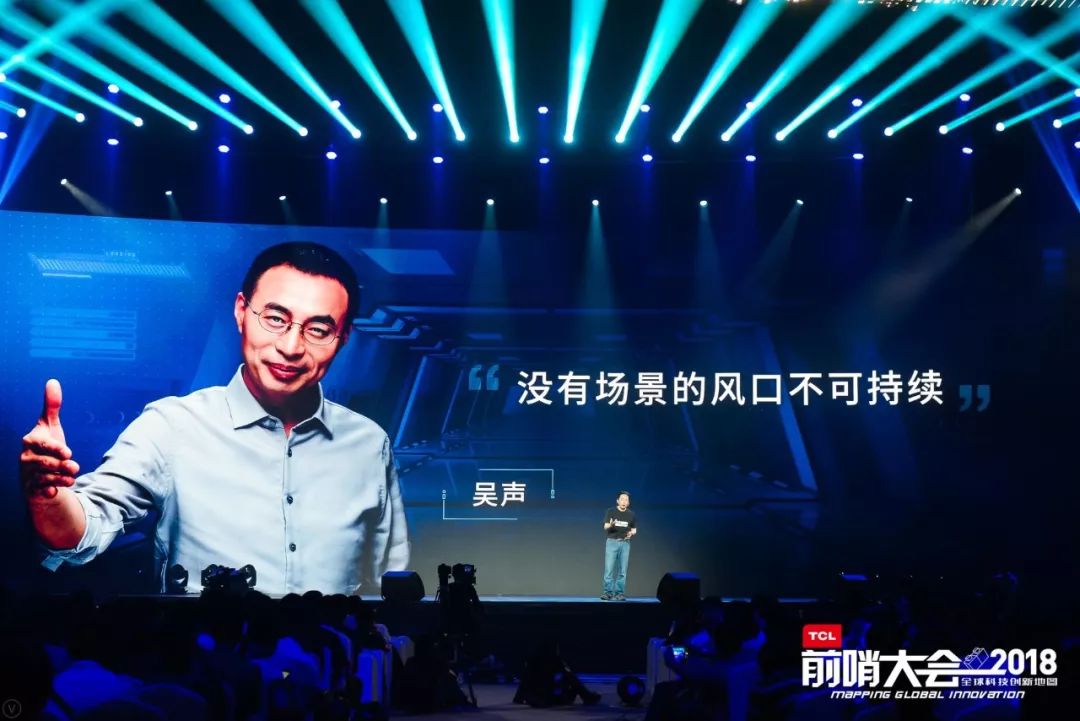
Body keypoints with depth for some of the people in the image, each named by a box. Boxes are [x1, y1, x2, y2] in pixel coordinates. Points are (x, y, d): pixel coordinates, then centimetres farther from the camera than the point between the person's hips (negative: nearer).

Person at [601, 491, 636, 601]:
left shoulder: (631, 514, 7)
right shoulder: (610, 511, -1)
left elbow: (634, 529, 15)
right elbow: (605, 527, -8)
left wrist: (632, 533, -9)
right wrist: (611, 525, -31)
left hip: (625, 543, 2)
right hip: (612, 542, -2)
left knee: (622, 570, 2)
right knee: (609, 568, -6)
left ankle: (619, 593, 6)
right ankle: (608, 592, -2)